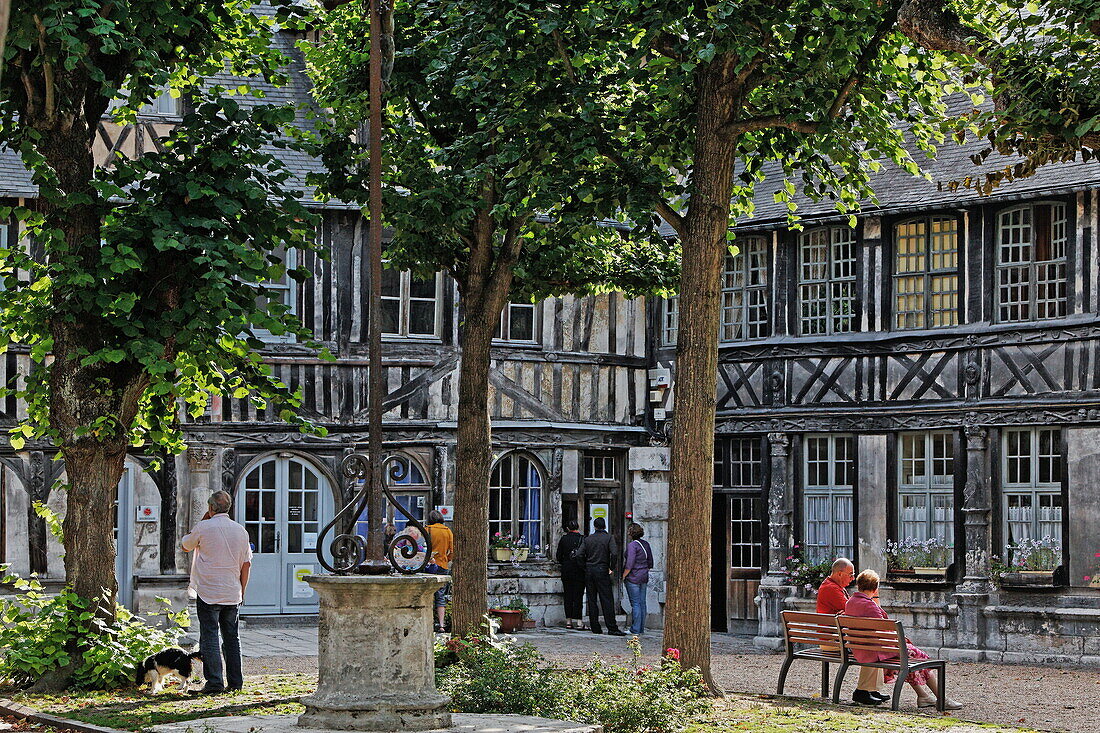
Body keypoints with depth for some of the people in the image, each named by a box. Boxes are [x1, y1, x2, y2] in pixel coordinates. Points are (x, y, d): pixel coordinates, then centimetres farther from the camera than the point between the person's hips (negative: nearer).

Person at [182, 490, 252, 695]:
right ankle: (235, 682, 12)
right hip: (233, 594, 4)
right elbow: (246, 564, 9)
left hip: (208, 592, -4)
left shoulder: (204, 527, -7)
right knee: (232, 637, 11)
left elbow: (186, 546, 11)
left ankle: (214, 682, -9)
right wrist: (241, 591, 19)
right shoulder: (241, 531, 6)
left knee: (209, 637, -3)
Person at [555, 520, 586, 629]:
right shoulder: (582, 539, -8)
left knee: (568, 596, 8)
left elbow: (558, 556, 5)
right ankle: (578, 621, -5)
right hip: (579, 571, -2)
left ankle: (568, 621, 8)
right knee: (578, 596, -1)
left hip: (566, 571, 2)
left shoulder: (563, 539, 0)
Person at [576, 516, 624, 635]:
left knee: (592, 600, 8)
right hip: (602, 571, -3)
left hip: (589, 571, 3)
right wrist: (611, 568, -5)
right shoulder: (609, 538, -4)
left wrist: (585, 568, 8)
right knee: (607, 600, -4)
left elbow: (580, 554, -1)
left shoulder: (588, 539, 6)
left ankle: (595, 627, 8)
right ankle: (612, 628, -9)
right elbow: (614, 554, -17)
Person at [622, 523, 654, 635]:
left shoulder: (632, 545, -15)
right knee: (642, 603, 10)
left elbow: (629, 564, -20)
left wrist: (624, 576, -9)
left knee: (635, 603, -6)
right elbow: (650, 563, 15)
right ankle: (641, 629, 13)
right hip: (644, 577, 8)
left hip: (633, 577, -8)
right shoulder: (646, 544, 9)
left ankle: (635, 630, -5)